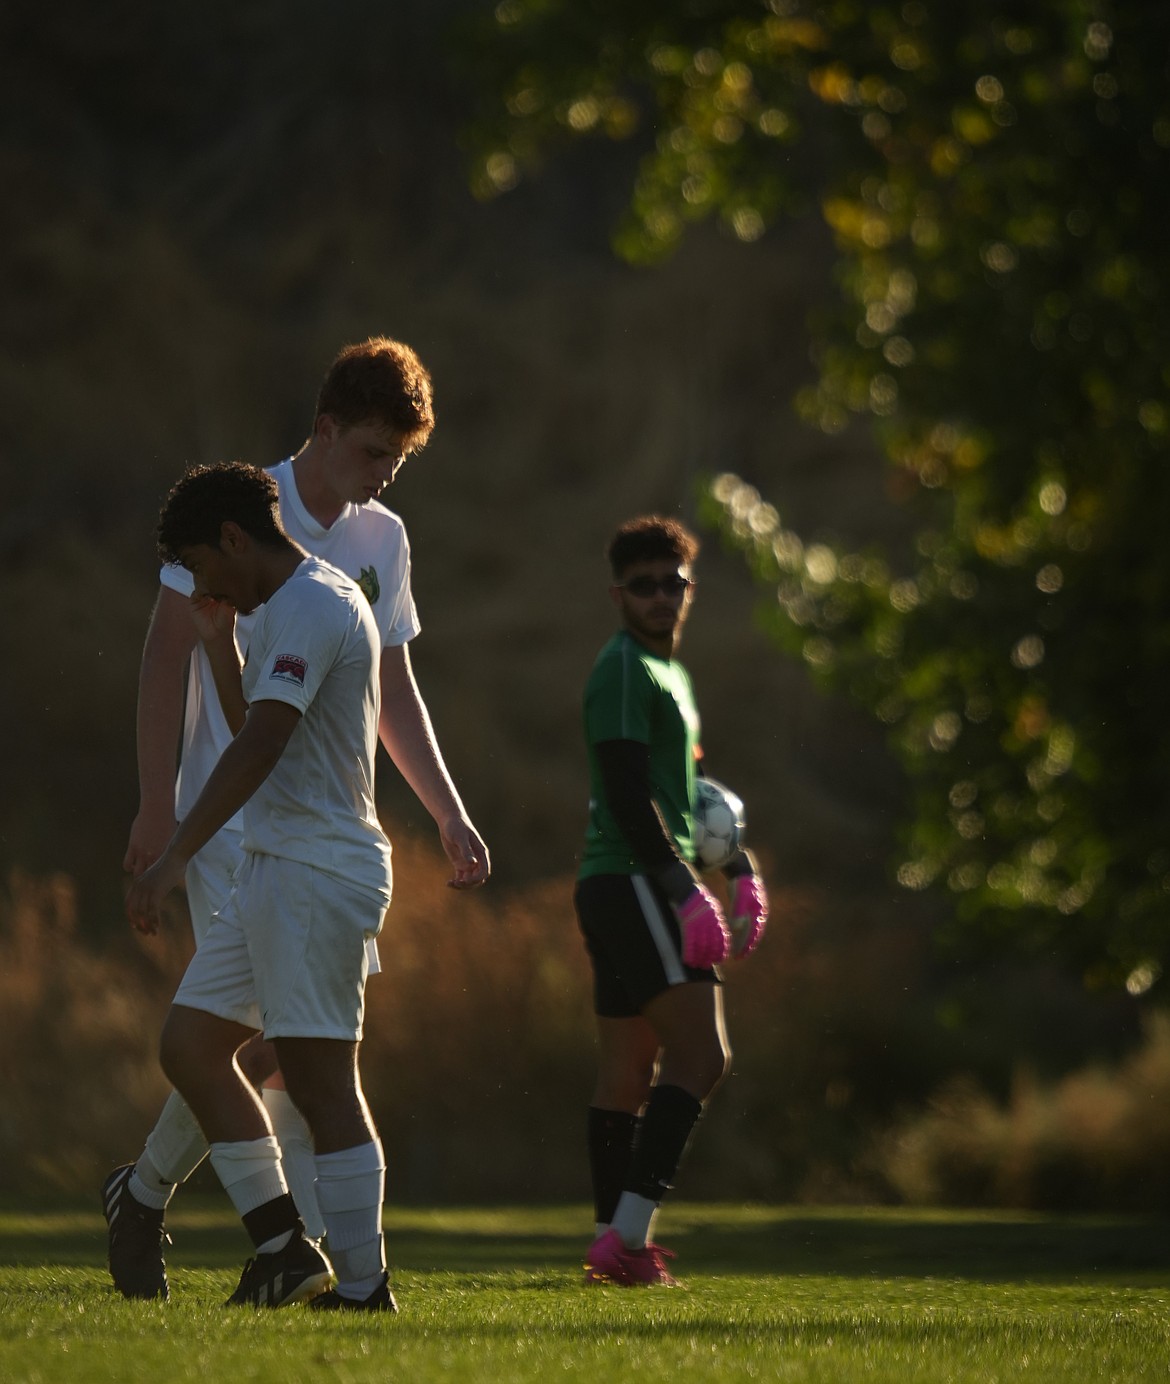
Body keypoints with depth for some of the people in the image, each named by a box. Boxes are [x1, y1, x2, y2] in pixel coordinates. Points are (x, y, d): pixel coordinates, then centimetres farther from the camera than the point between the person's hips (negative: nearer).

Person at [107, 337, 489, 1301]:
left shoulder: (382, 541, 13)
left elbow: (393, 688, 22)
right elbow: (167, 654, -8)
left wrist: (449, 813, 17)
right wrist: (157, 803, -14)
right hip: (234, 816, -6)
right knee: (269, 1033, -13)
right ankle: (145, 1192, 7)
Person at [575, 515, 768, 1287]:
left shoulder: (669, 674, 22)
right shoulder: (625, 670, -10)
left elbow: (687, 791, 30)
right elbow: (628, 795, -19)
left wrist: (740, 867, 20)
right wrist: (687, 890, -23)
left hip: (629, 892, 10)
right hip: (633, 883, -10)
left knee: (629, 1073, 9)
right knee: (702, 1055, -16)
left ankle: (617, 1245, 11)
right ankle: (628, 1232, -22)